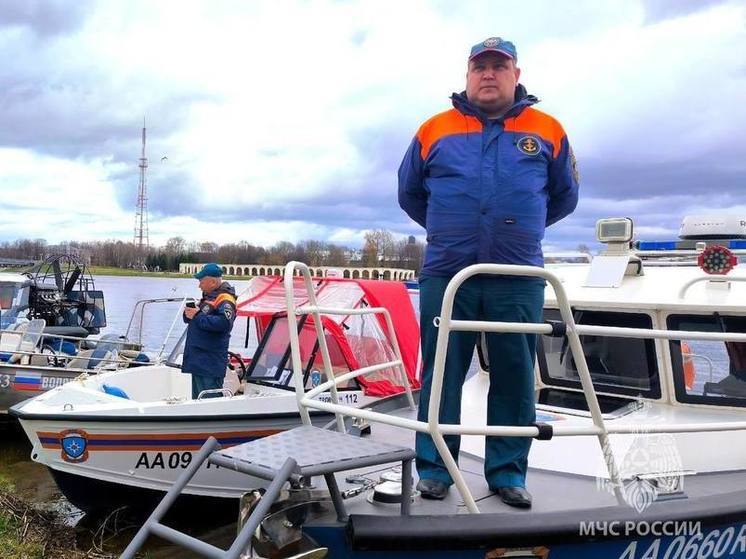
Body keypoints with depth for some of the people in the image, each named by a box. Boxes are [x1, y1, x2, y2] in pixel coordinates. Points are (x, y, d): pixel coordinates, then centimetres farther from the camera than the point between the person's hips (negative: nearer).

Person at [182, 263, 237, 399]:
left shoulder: (225, 300, -11)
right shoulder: (208, 297, 19)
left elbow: (223, 323, -29)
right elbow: (193, 320, 25)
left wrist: (198, 316, -21)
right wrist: (189, 314, 1)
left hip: (210, 364, -10)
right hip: (198, 361, 10)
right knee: (197, 399, 17)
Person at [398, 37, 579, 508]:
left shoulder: (547, 131, 8)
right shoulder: (434, 130, 7)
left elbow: (565, 197, 20)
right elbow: (409, 193, 20)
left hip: (519, 280, 1)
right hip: (445, 276, 0)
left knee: (515, 377, 5)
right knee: (441, 375, 3)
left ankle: (508, 471, 17)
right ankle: (434, 468, 14)